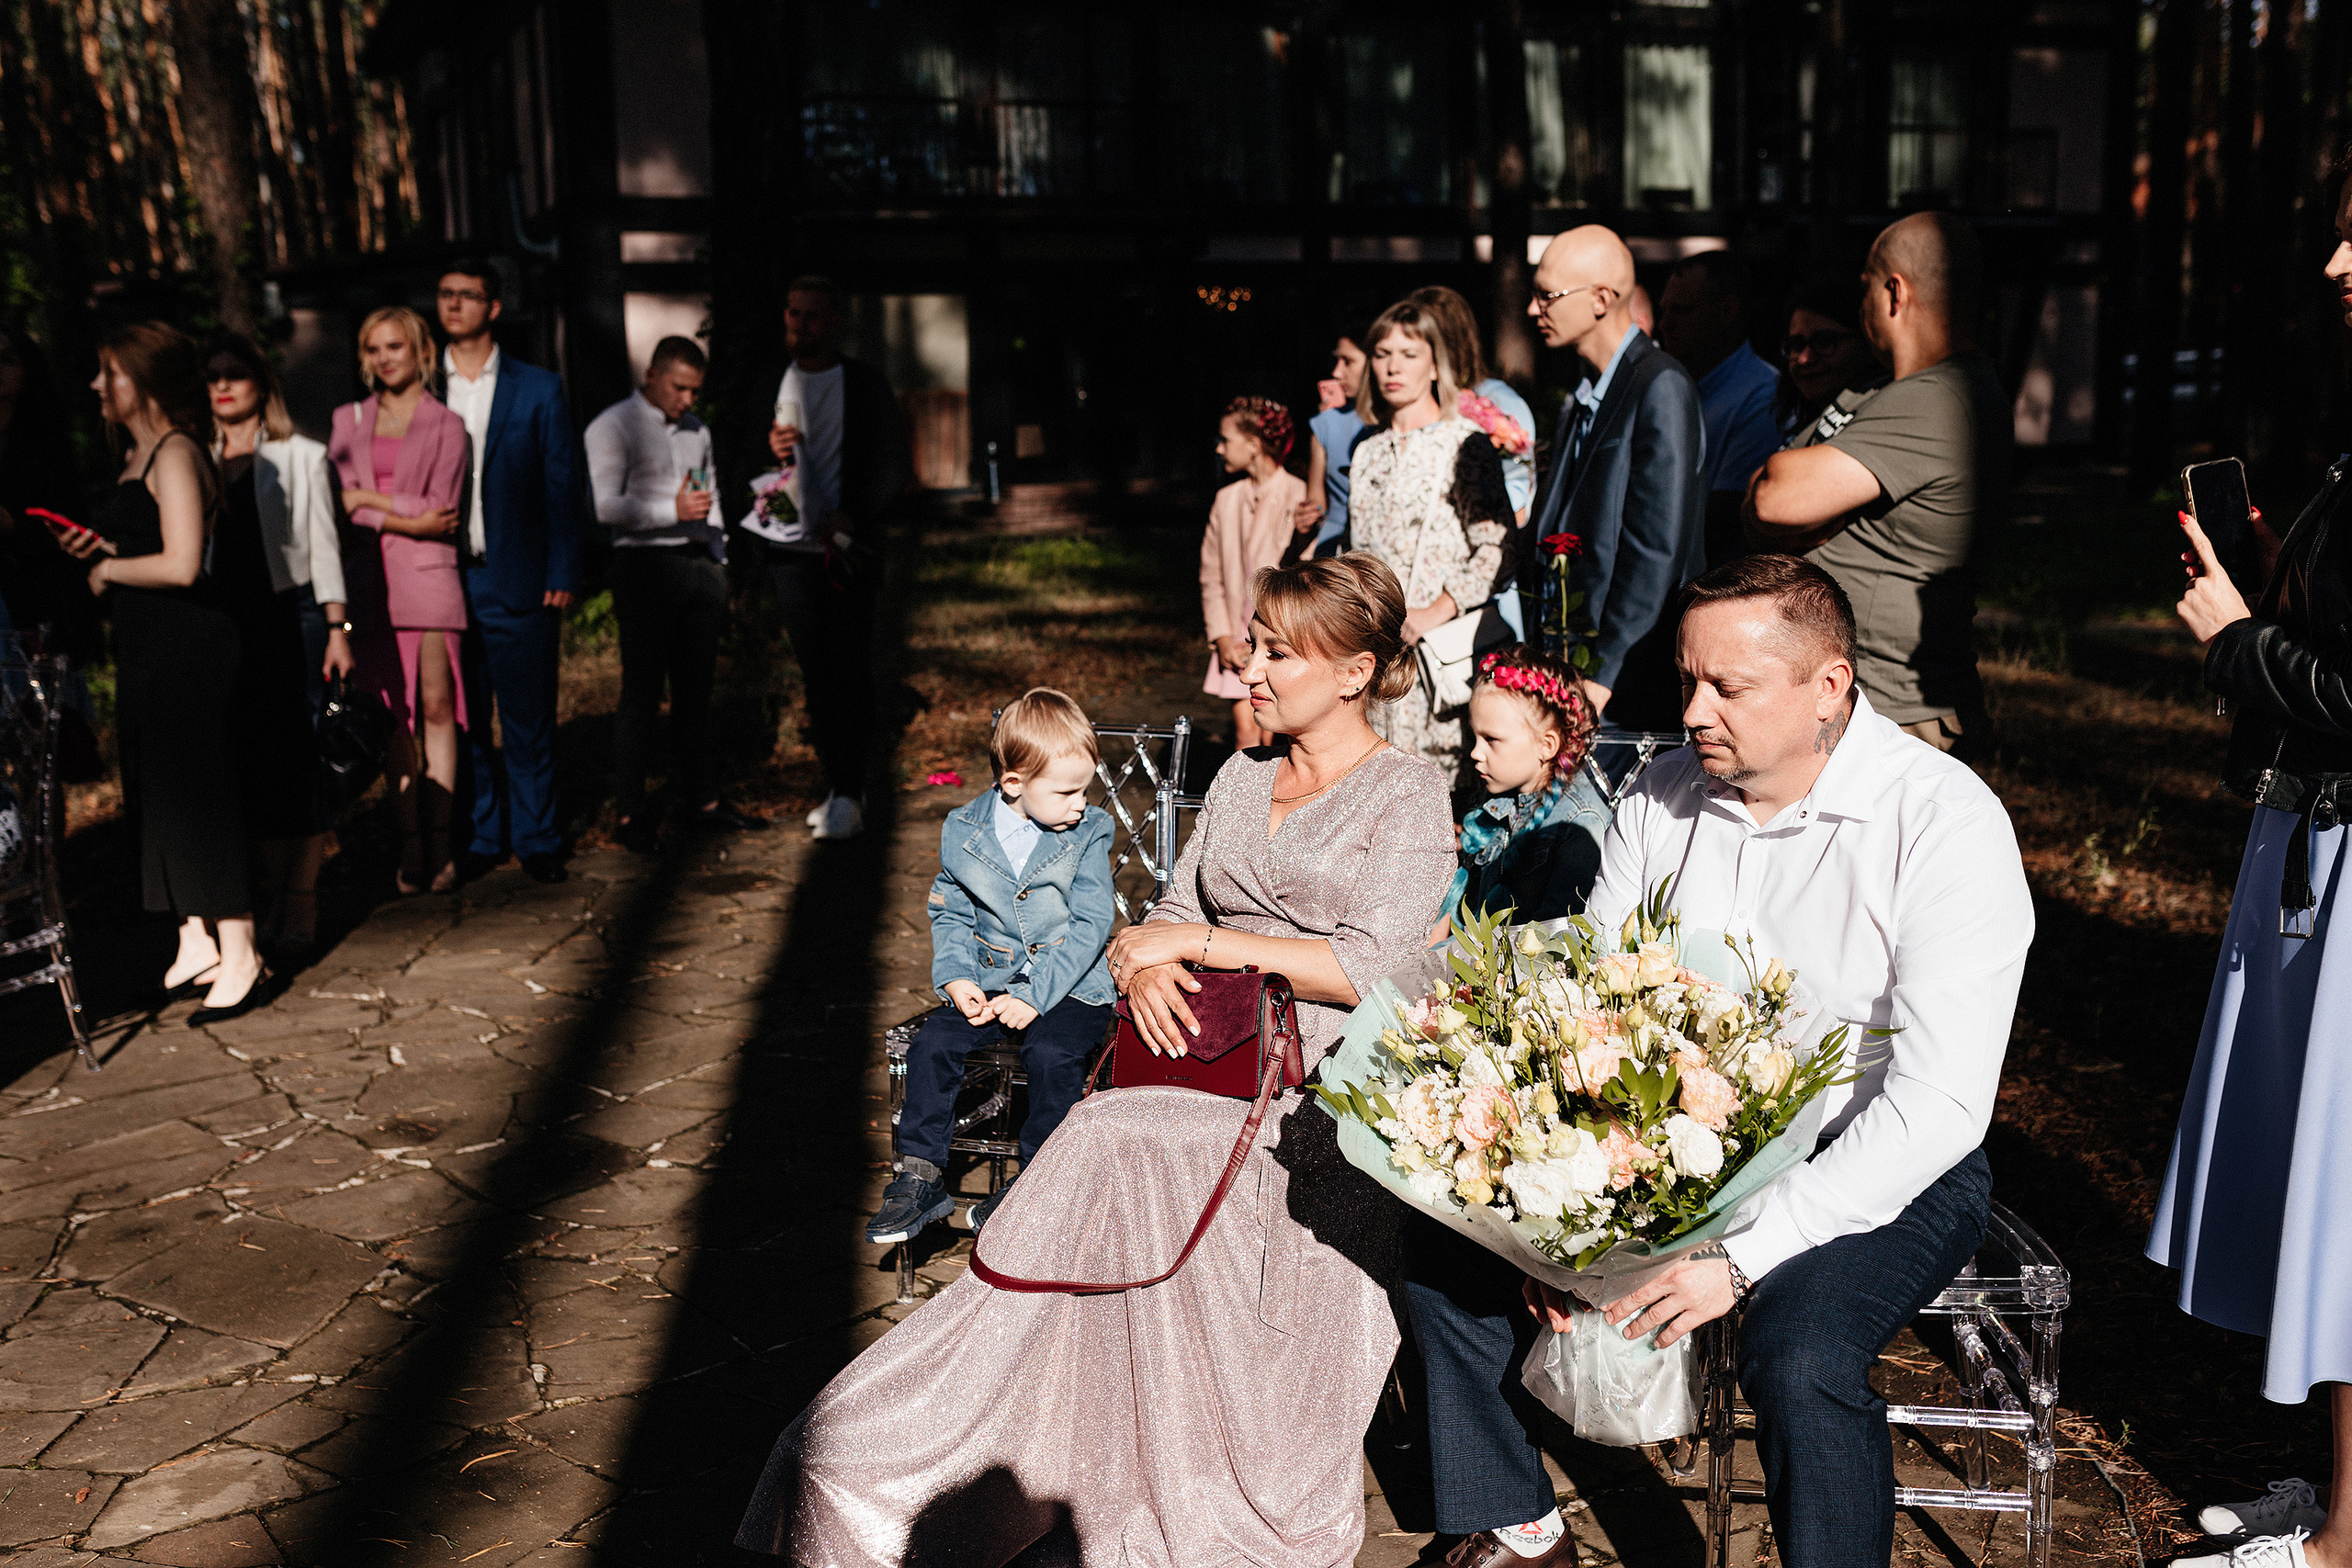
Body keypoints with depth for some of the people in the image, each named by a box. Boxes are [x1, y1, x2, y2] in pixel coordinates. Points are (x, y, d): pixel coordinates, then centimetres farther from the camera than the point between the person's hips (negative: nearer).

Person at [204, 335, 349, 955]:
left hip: (290, 618, -3)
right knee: (251, 763, 4)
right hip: (225, 622, 4)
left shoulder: (301, 457, 5)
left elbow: (322, 544, 2)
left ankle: (301, 910, 1)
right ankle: (272, 901, 13)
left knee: (297, 759, -6)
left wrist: (337, 629, -4)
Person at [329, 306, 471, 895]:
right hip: (369, 577, 2)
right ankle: (411, 844, 3)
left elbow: (442, 510, -1)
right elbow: (341, 503, 5)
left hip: (426, 572, -2)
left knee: (437, 706, -6)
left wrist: (371, 500, -2)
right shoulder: (349, 420, 16)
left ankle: (441, 841, -1)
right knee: (394, 714, 0)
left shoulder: (445, 424, 6)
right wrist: (411, 519, -7)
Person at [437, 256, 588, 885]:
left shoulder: (538, 389, 4)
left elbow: (564, 485, 3)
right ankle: (479, 838, 18)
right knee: (461, 721, 7)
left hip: (519, 584, -2)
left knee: (529, 722, 3)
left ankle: (536, 840, 14)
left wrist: (563, 574, -5)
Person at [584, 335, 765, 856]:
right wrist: (673, 510, -20)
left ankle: (703, 800, 15)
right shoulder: (613, 427, -3)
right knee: (642, 693, -6)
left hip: (700, 565, 6)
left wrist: (719, 567, 18)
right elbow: (604, 505, -14)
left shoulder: (697, 431, 18)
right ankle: (629, 815, -1)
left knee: (696, 690, 9)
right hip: (647, 565, -6)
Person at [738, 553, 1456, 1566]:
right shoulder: (1244, 776, 20)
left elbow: (1368, 969, -12)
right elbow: (1172, 913, 19)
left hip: (1323, 1093, -5)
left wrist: (1197, 940, -10)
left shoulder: (1410, 798, 0)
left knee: (1114, 1141, -30)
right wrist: (1146, 969, -5)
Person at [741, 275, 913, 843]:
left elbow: (897, 468, 0)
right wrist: (770, 452, -11)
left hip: (849, 548, -3)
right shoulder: (771, 385, 9)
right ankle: (840, 788, 11)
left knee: (849, 672, -6)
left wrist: (850, 519, -12)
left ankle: (847, 796, -4)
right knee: (815, 674, 4)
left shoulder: (864, 383, 1)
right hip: (792, 548, 3)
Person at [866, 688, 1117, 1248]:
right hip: (988, 983, 3)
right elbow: (950, 914, 9)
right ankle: (920, 1176, -3)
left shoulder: (1088, 833, -7)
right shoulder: (963, 831, -1)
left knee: (1052, 1055, -29)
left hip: (1069, 985, -3)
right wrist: (956, 978, -9)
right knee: (932, 1044, -17)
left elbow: (1089, 925, -11)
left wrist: (1034, 994, -19)